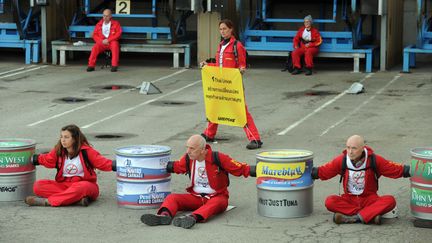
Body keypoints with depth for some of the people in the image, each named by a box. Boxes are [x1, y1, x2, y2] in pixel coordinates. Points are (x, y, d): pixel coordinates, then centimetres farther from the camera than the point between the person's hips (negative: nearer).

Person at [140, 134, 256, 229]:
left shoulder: (218, 159, -15)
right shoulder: (188, 158, 0)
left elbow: (240, 168, -13)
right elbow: (176, 167, 20)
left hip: (216, 196, -5)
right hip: (196, 197, 5)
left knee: (215, 203, -39)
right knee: (172, 197, -16)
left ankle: (193, 217, -67)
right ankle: (164, 215, -49)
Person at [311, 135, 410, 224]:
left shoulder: (373, 160, -8)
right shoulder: (342, 160, -4)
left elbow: (394, 169, -5)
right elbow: (324, 171, 4)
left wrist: (408, 170, -17)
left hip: (369, 199, -1)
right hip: (349, 199, 1)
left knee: (390, 201, -31)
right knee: (330, 202, -29)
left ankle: (351, 218, -35)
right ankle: (371, 215, -30)